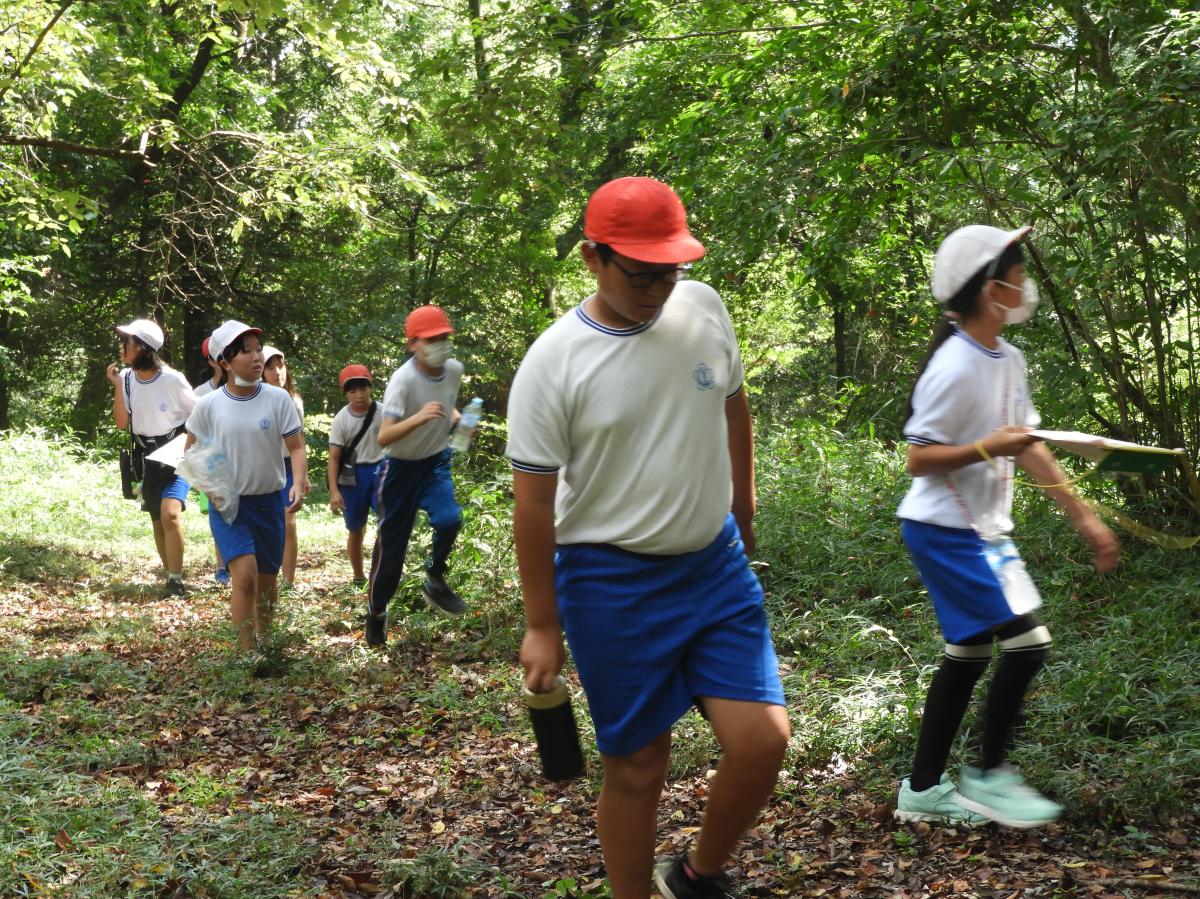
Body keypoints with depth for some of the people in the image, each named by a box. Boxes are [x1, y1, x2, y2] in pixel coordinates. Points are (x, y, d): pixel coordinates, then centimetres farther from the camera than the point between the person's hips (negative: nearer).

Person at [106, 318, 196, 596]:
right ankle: (172, 576, 23)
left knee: (170, 514, -23)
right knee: (158, 521, 10)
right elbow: (122, 423, -3)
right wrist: (117, 385, -12)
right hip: (147, 457, 5)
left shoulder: (172, 379, -17)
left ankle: (175, 582, -17)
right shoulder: (127, 377, -4)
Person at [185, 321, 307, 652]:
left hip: (269, 501, 2)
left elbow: (296, 447, -3)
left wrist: (298, 484, -21)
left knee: (266, 580, 13)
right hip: (227, 503, -2)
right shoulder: (208, 405, -6)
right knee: (245, 575, -20)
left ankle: (263, 644, 34)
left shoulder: (278, 399, -6)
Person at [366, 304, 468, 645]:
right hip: (401, 468, -4)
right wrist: (418, 418, -51)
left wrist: (457, 418, -3)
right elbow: (383, 437, -35)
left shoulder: (454, 370, -7)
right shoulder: (403, 380, -26)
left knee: (448, 519, -24)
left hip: (436, 463, 4)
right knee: (391, 544, 4)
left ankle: (435, 581, 3)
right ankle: (376, 611, 26)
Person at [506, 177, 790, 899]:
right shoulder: (553, 363, -14)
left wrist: (743, 515, 22)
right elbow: (534, 502, -10)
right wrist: (542, 626, -6)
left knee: (764, 739, -3)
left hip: (717, 566, 4)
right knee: (637, 767, 4)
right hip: (612, 582, -4)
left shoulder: (704, 307, -1)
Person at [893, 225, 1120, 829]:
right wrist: (986, 449, -30)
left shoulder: (1008, 360, 7)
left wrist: (1084, 516, 12)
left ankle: (923, 790, 22)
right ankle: (988, 776, 6)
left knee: (968, 655, 12)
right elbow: (918, 460, -18)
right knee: (1027, 642, -12)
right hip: (945, 530, -9)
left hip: (984, 530, 9)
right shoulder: (955, 368, -20)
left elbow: (1027, 444, 12)